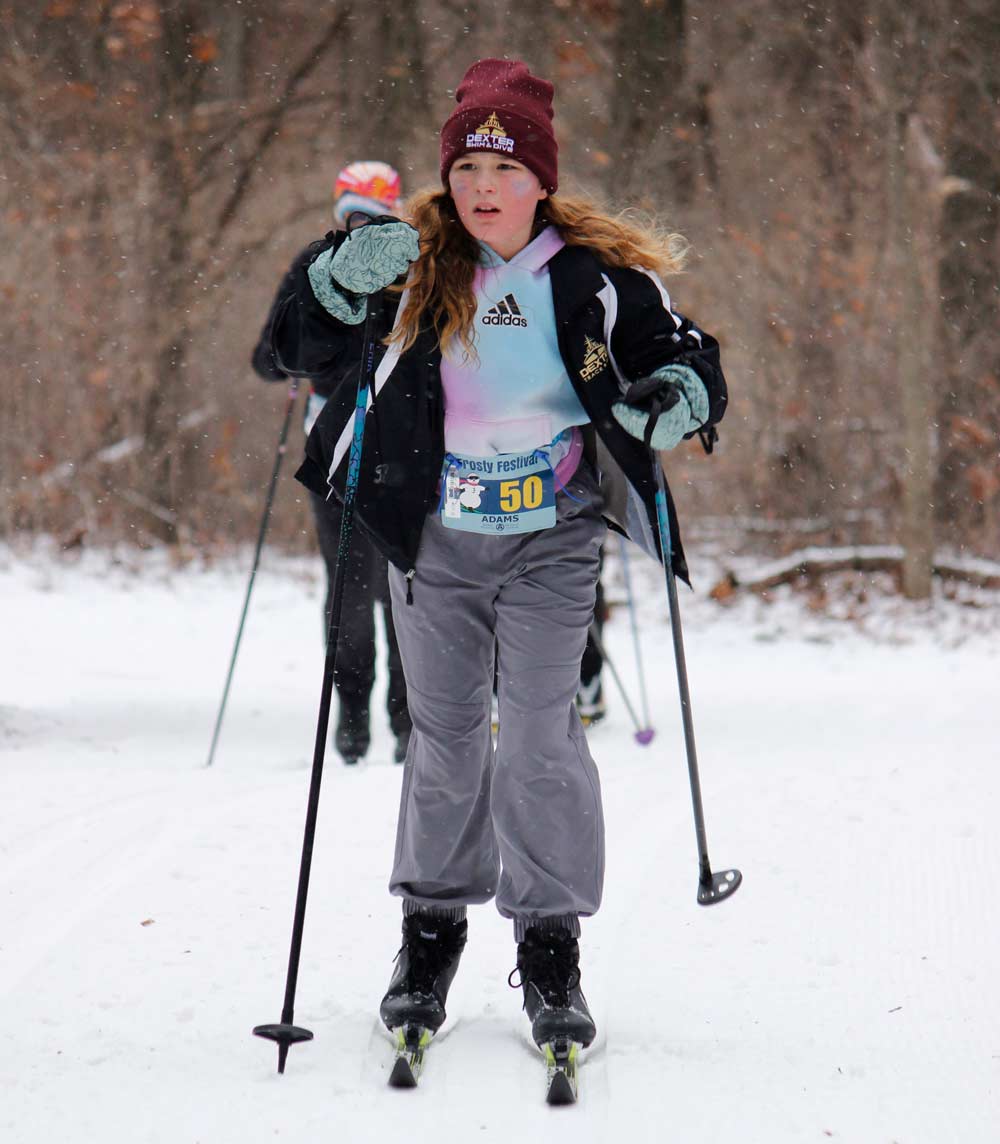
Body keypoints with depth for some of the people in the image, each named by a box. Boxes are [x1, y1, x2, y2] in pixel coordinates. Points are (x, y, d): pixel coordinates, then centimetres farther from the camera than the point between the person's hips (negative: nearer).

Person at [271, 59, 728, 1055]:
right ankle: (432, 926, 26)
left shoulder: (597, 278, -8)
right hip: (434, 541, 2)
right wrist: (340, 280, -24)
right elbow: (299, 351, -5)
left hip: (551, 542, -2)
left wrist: (681, 396, -23)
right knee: (442, 737, 12)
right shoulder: (416, 265, -5)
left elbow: (689, 355, 0)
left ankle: (550, 947, 2)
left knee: (538, 737, -8)